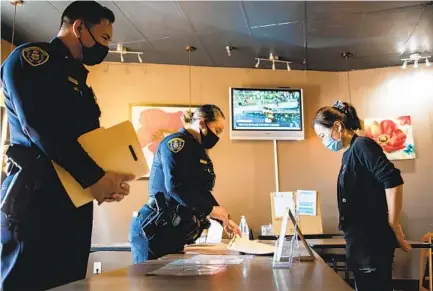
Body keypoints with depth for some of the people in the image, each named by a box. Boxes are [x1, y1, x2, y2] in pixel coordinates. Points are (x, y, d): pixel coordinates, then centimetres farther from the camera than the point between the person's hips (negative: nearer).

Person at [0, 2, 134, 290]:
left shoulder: (78, 81, 24)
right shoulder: (31, 58, -2)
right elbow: (40, 127, -17)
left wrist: (107, 181, 3)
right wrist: (94, 177, -16)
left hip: (75, 202, 9)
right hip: (37, 198, -8)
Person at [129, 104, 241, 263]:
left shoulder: (198, 150, 17)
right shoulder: (176, 142, -12)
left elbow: (202, 191, 19)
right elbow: (175, 185, -24)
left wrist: (224, 219, 11)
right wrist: (210, 209, -19)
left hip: (176, 230, 9)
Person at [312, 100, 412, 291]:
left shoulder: (362, 145, -12)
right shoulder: (349, 153, 15)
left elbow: (393, 181, -21)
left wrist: (393, 226, -17)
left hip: (373, 238, -9)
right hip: (361, 240, 9)